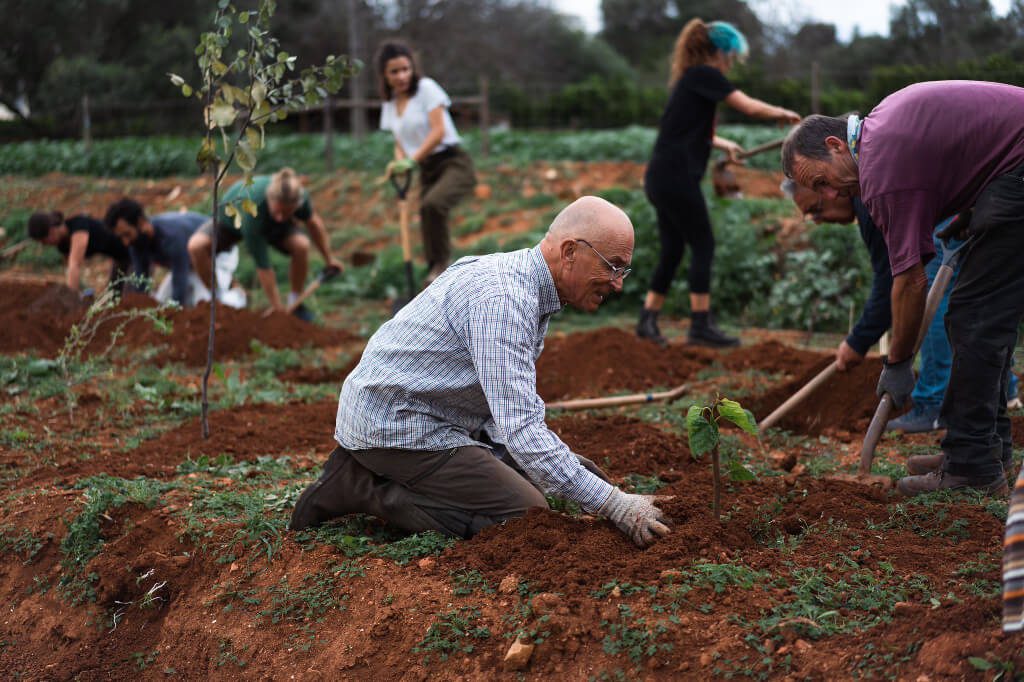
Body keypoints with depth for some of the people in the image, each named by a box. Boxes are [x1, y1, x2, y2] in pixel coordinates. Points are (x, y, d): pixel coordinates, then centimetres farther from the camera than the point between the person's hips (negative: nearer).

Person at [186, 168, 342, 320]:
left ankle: (295, 302, -5)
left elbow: (313, 222, -8)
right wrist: (278, 309, -30)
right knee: (196, 246, -32)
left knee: (301, 246, -29)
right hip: (231, 221, -3)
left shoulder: (299, 195, -34)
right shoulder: (252, 211, -45)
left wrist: (328, 259, 3)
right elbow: (263, 266, -36)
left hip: (271, 225, 3)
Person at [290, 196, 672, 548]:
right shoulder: (502, 299, -26)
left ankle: (365, 470, 13)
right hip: (399, 426, -10)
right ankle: (364, 488, -7)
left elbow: (508, 407, 16)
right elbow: (520, 428, -33)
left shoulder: (525, 286, 7)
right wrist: (614, 505, -32)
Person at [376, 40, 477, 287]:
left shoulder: (426, 88, -7)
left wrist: (412, 160, -21)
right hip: (427, 171, 7)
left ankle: (441, 261, -20)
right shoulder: (389, 104, 11)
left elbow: (438, 132, -16)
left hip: (453, 163, -7)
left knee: (431, 204, -35)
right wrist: (399, 162, -5)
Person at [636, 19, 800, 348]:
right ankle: (701, 325, -2)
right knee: (703, 246, -3)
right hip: (676, 176, -9)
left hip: (662, 177, 9)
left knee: (672, 250, 12)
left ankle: (648, 320, 15)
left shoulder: (692, 78, 19)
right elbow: (750, 107, -14)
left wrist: (724, 145, 38)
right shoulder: (705, 75, -9)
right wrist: (782, 114, 2)